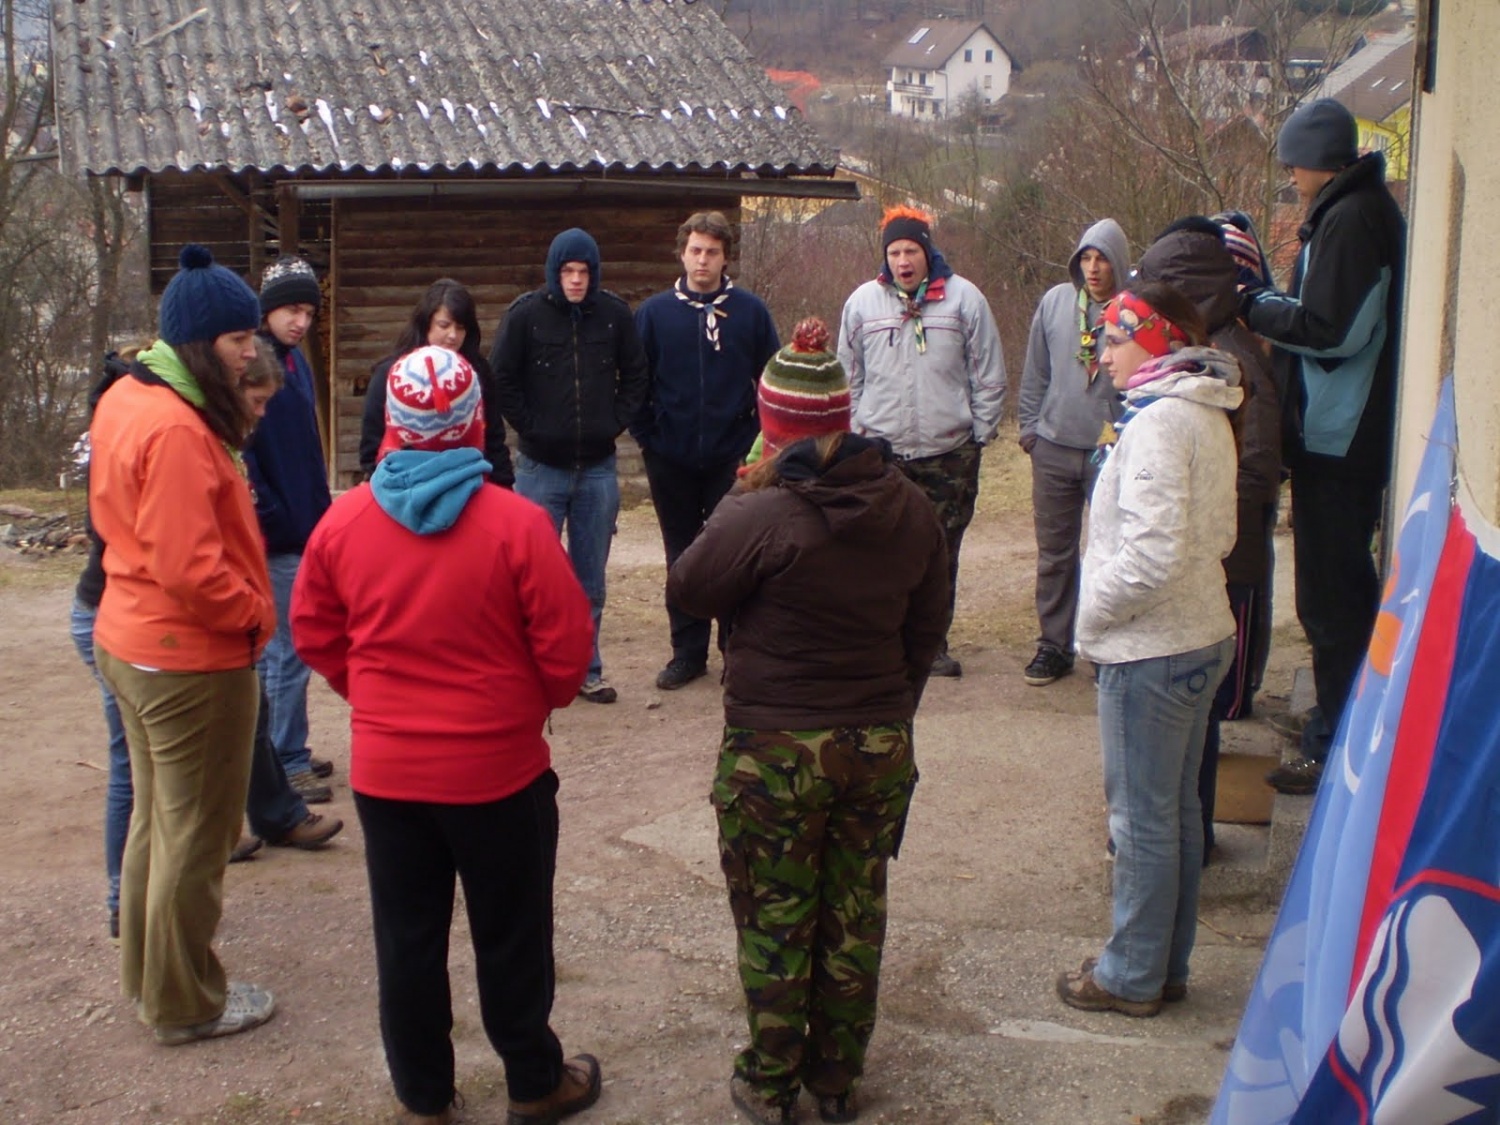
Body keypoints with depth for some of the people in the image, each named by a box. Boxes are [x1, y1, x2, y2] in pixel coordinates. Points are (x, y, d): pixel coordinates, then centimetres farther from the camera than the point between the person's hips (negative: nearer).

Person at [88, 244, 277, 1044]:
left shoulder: (126, 400, 5)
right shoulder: (177, 429, -26)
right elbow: (191, 566, -29)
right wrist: (256, 614, -13)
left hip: (132, 640, 10)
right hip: (192, 657, -10)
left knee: (157, 817, 23)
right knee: (196, 835, 6)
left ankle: (146, 973, 38)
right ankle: (185, 1003, 21)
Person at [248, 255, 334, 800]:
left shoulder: (293, 360, 13)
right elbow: (241, 450, -21)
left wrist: (320, 510, 15)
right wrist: (272, 519, -19)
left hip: (304, 528, 9)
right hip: (276, 537, -9)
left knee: (278, 648, 17)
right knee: (289, 649, -2)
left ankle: (286, 750, 27)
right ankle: (287, 763, 8)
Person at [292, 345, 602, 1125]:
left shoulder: (343, 521, -7)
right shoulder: (516, 523, -17)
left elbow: (316, 636, 4)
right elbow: (566, 646, -13)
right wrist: (538, 702, 8)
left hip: (385, 769, 3)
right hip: (498, 768, -2)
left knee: (407, 937, 15)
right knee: (511, 935, 14)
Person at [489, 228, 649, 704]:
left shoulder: (615, 313, 0)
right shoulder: (526, 314, -7)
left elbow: (635, 375, 11)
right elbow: (500, 380, -2)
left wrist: (616, 422, 2)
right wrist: (530, 427, -5)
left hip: (598, 466, 2)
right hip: (540, 467, -2)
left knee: (590, 580, 11)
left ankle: (586, 669, 22)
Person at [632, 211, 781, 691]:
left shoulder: (750, 311, 0)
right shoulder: (654, 312, 1)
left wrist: (758, 438, -2)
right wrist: (646, 436, -2)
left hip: (732, 457, -1)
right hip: (672, 459, 1)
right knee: (682, 559, 9)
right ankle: (687, 652, 18)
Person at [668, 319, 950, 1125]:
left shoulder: (761, 517, -21)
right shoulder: (911, 510, -1)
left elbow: (688, 590, -6)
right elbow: (926, 632, 8)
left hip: (776, 752, -5)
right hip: (881, 747, 5)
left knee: (775, 922, 11)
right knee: (855, 917, 16)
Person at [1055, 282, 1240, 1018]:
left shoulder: (1157, 420, -20)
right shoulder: (1207, 414, 9)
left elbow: (1152, 553, -27)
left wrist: (1093, 615, -12)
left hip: (1151, 652, -10)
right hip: (1201, 635, 10)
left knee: (1142, 818, 3)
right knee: (1177, 811, 17)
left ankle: (1131, 976, 16)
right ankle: (1167, 964, 30)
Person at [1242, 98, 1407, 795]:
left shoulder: (1349, 220, -17)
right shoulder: (1365, 210, 15)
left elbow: (1327, 328, -22)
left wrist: (1255, 307, -9)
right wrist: (1272, 301, 5)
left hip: (1335, 442, -10)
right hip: (1351, 438, 10)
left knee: (1332, 602, -4)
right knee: (1343, 592, 18)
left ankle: (1334, 750, 4)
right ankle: (1339, 731, 29)